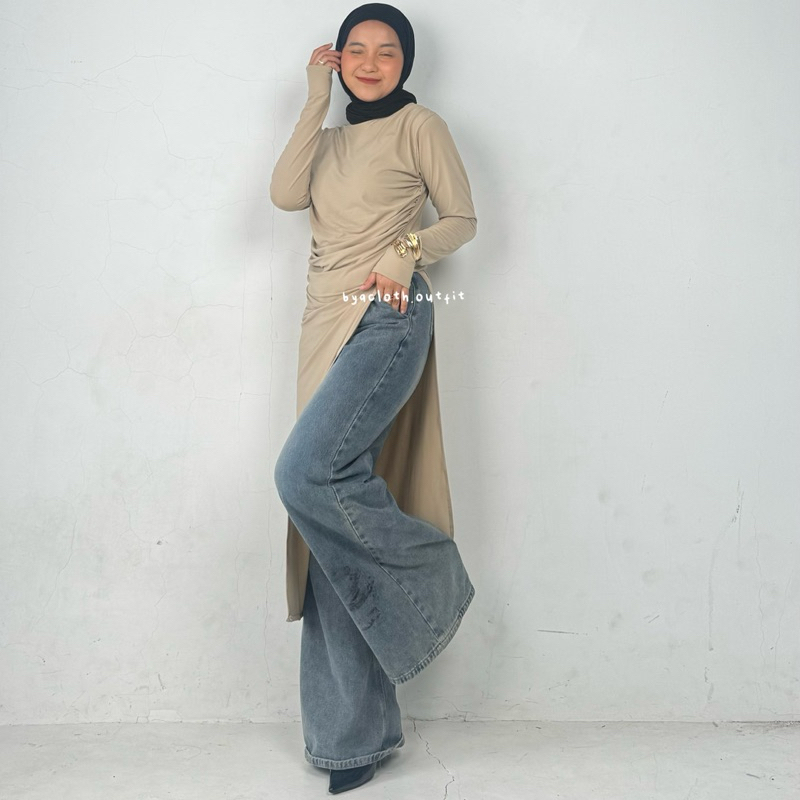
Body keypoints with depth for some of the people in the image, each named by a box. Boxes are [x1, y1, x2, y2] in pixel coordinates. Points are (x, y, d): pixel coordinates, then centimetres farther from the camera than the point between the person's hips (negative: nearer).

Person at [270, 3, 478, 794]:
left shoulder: (419, 125, 8)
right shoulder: (330, 139, 23)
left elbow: (463, 219, 6)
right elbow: (285, 194, 4)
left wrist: (407, 248, -11)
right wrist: (314, 101, 8)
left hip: (388, 322, -6)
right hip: (328, 327, 6)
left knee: (307, 472, -26)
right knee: (326, 490, 1)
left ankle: (428, 575, 0)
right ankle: (355, 731, 10)